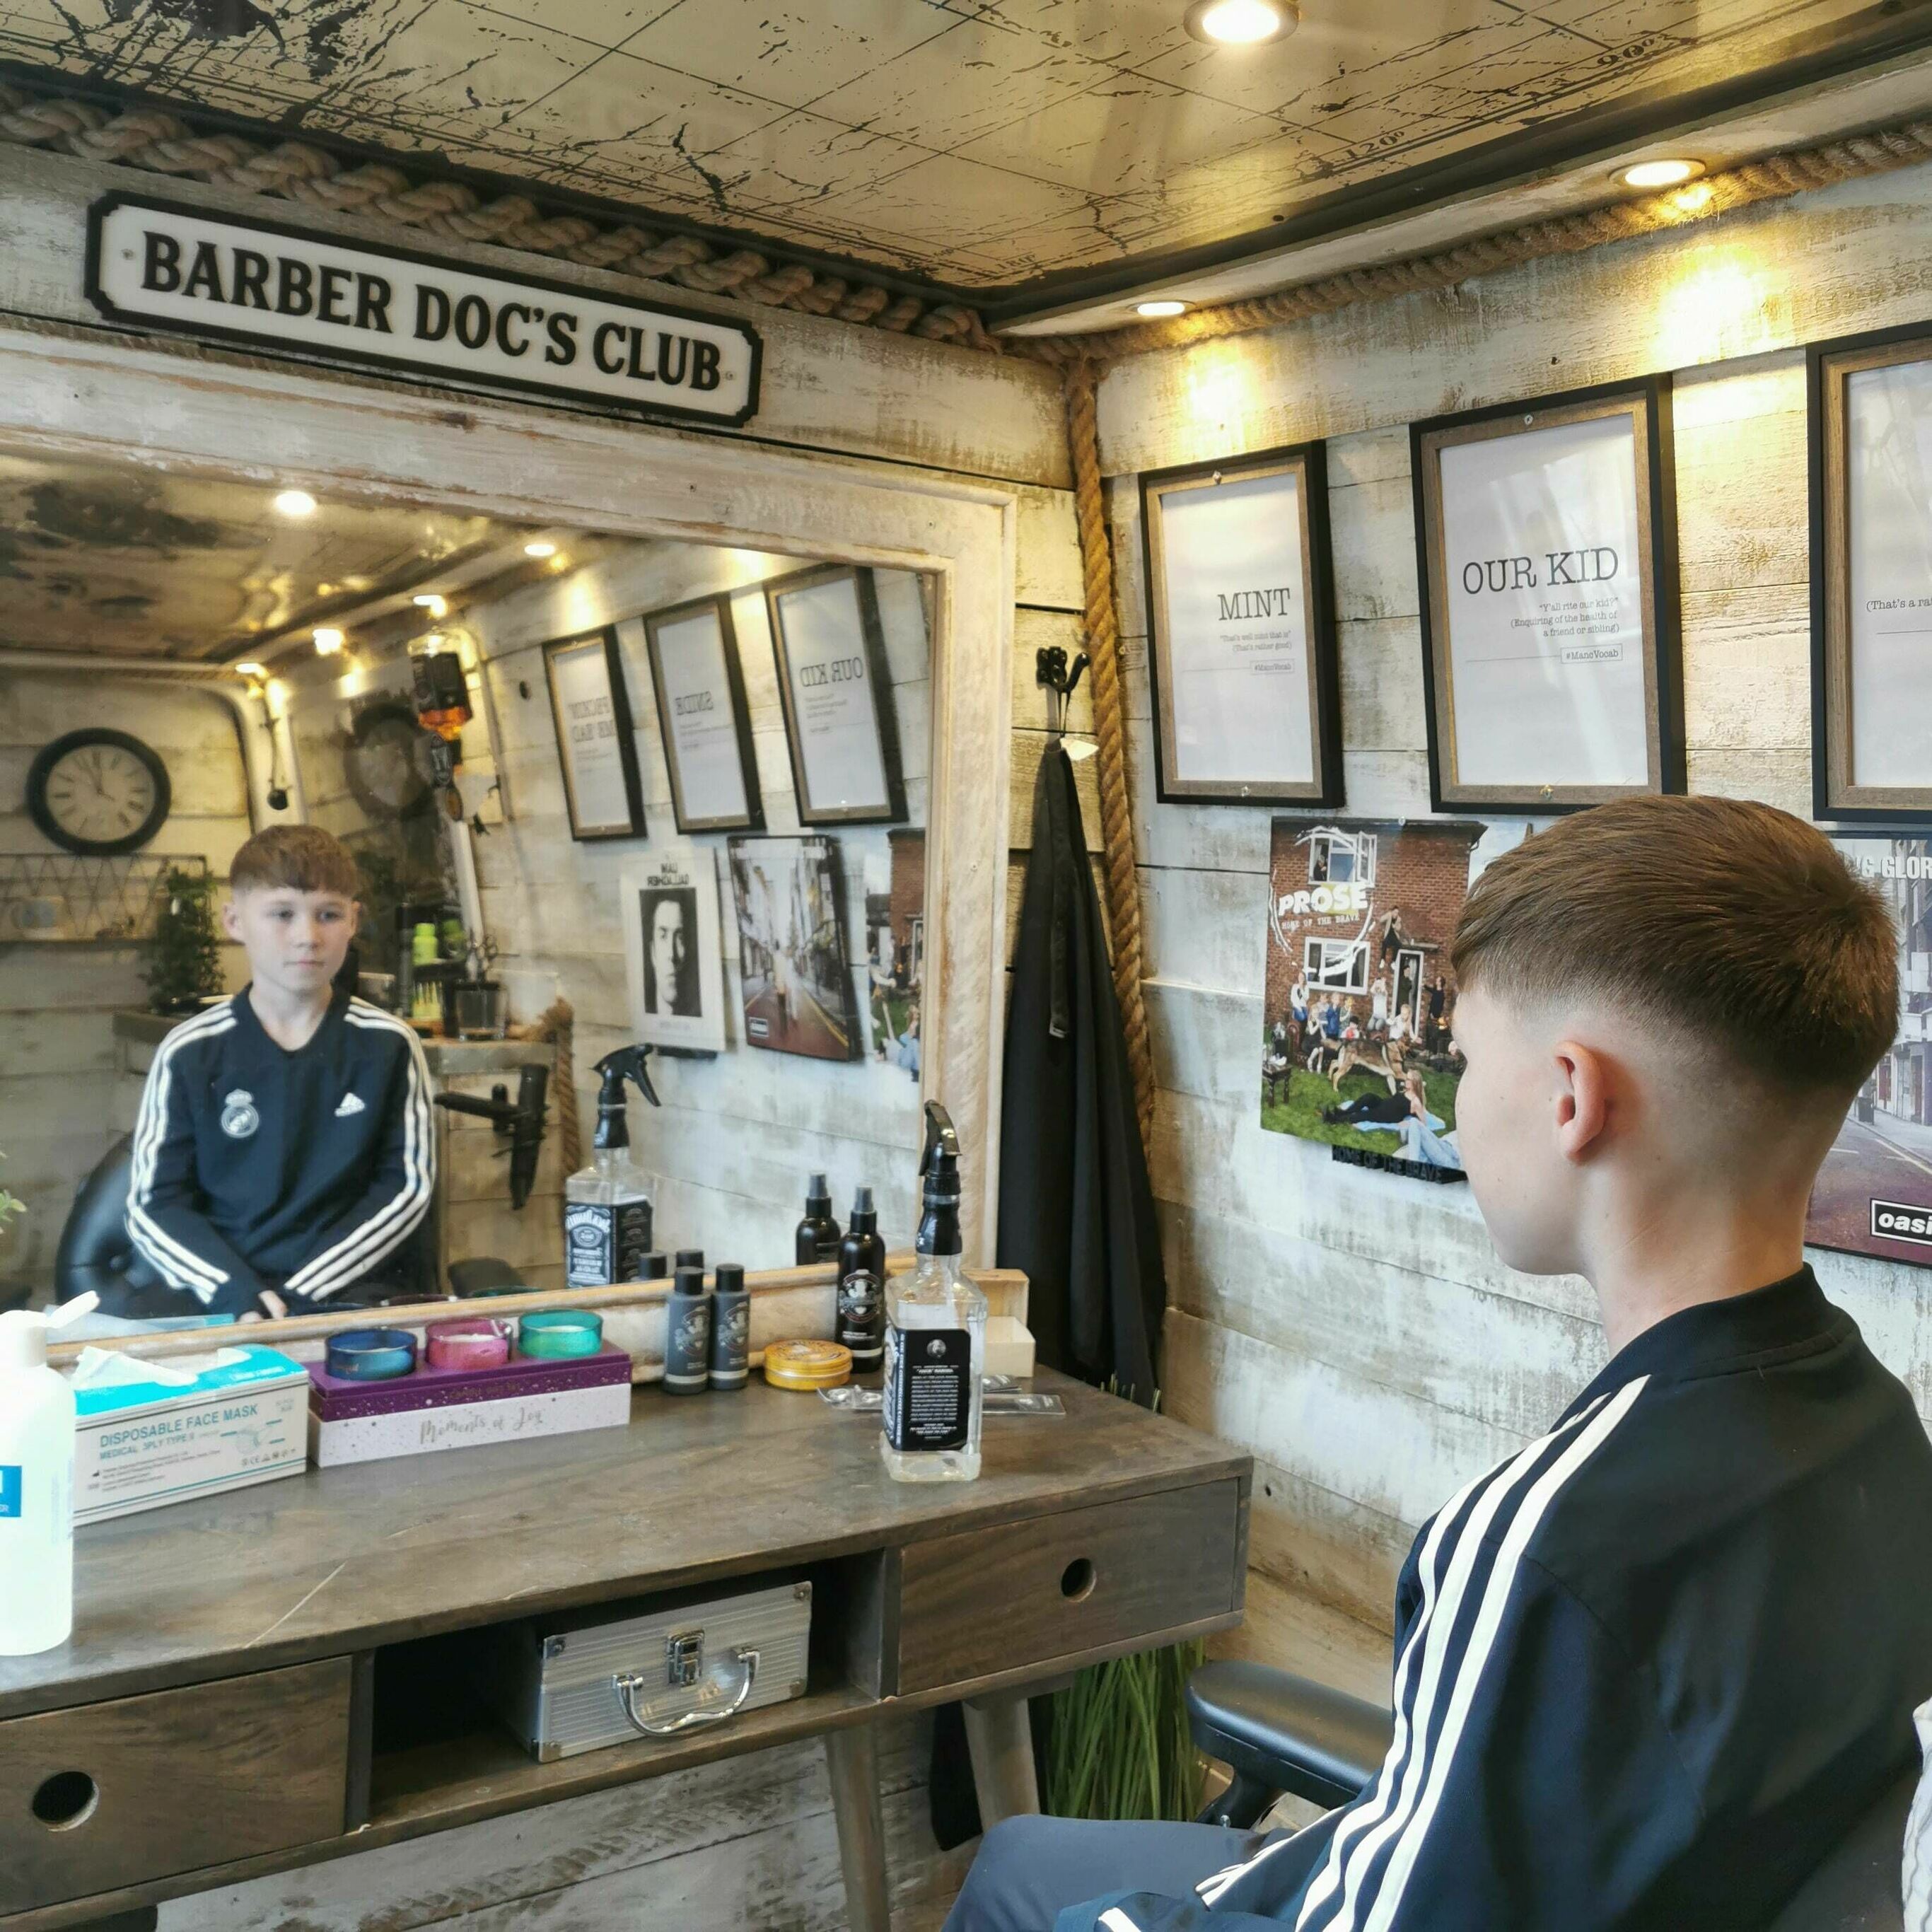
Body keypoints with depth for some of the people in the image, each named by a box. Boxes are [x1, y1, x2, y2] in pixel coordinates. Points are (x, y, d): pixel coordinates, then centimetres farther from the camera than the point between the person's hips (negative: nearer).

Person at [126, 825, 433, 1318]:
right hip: (223, 1302, 0)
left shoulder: (388, 1045, 3)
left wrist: (304, 1292, -8)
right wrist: (238, 1292, -13)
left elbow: (408, 1185, 2)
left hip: (356, 1291, 0)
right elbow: (154, 1204, 4)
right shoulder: (189, 1054, 3)